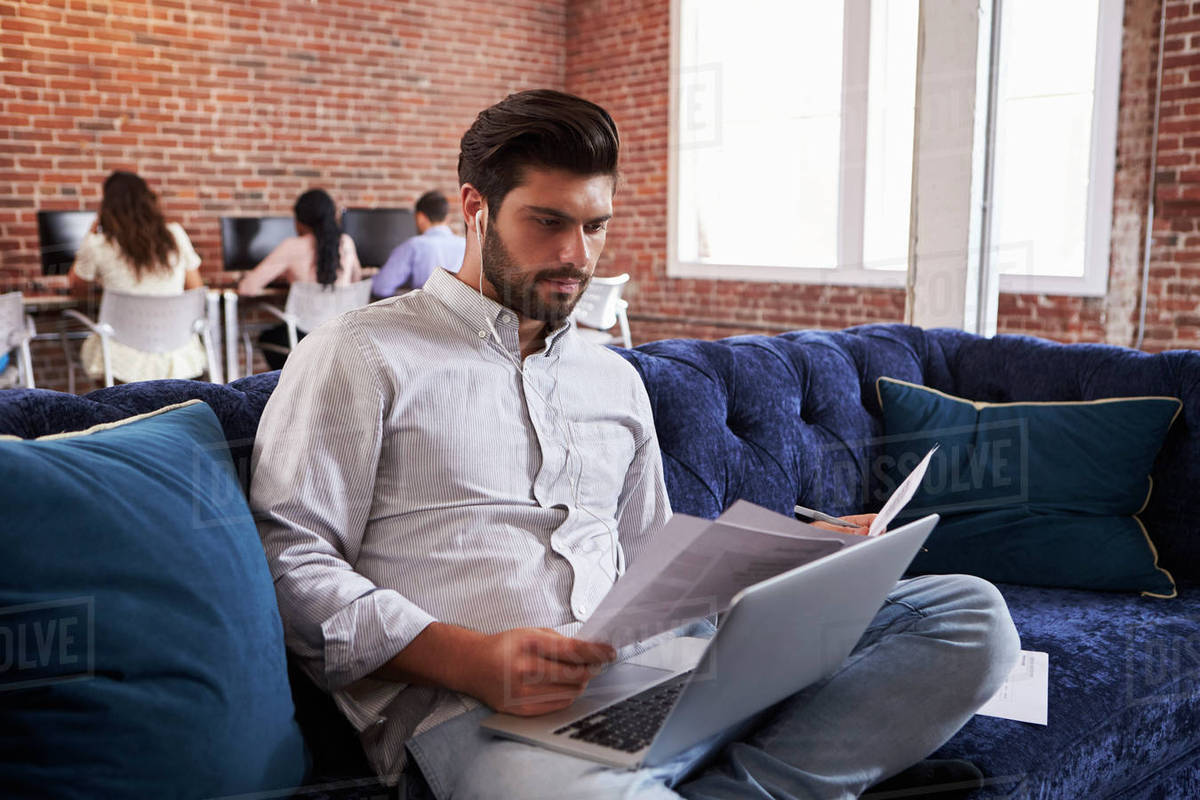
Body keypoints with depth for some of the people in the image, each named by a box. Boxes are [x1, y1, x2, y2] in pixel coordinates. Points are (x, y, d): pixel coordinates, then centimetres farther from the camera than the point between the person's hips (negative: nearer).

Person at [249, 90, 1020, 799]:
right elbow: (292, 561, -3)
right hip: (478, 707, -6)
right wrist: (472, 660, -17)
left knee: (970, 613, -9)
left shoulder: (614, 380, 24)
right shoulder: (363, 355, 5)